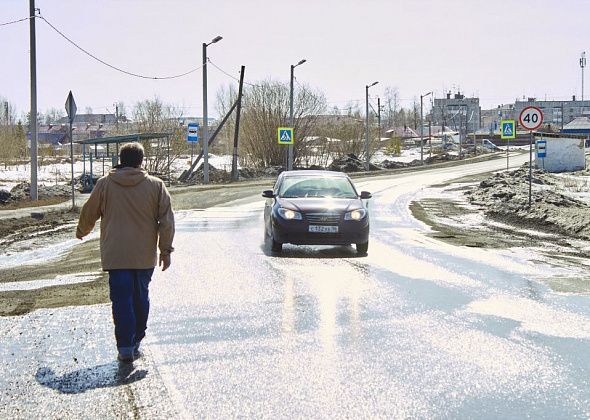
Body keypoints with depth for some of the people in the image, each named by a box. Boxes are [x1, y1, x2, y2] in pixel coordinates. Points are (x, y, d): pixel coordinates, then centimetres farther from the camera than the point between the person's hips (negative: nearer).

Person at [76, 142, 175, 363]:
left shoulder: (104, 184, -1)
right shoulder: (156, 185, -1)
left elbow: (89, 213, 12)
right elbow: (166, 220, -1)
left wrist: (81, 231, 31)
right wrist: (166, 250, 6)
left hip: (115, 255, -1)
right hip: (145, 255, 1)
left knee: (122, 299, 0)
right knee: (141, 298, 14)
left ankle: (125, 346, -6)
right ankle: (135, 343, 22)